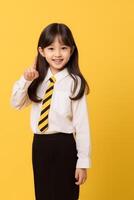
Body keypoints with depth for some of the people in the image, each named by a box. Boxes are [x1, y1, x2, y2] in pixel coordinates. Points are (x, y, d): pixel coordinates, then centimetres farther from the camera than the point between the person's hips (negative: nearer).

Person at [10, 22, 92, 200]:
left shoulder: (75, 83, -14)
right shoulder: (38, 79, 1)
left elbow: (82, 124, -12)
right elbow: (16, 104, 2)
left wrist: (83, 162, -11)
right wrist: (25, 80, -15)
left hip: (64, 146, -5)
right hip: (39, 144, 5)